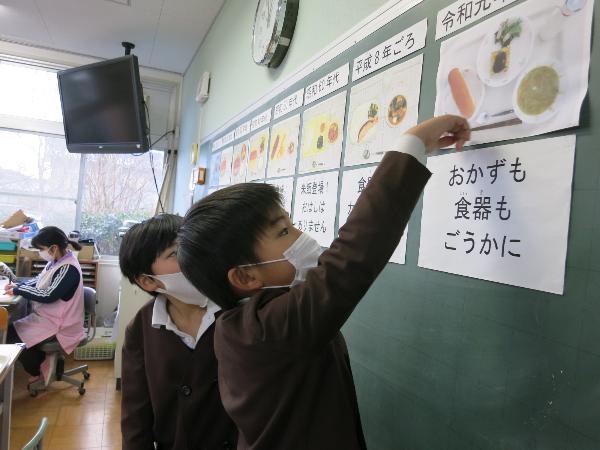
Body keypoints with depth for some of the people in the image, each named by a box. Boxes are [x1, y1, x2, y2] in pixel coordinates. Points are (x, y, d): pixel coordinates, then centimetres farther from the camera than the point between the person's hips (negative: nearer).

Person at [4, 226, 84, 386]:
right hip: (47, 316, 10)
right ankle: (42, 361, 17)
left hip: (58, 324, -10)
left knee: (10, 335, -9)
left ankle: (37, 373, 12)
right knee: (11, 329, 8)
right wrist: (18, 285, 1)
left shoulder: (69, 269, -25)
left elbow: (48, 296, -26)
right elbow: (39, 280, 17)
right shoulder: (57, 261, 4)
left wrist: (19, 291, -17)